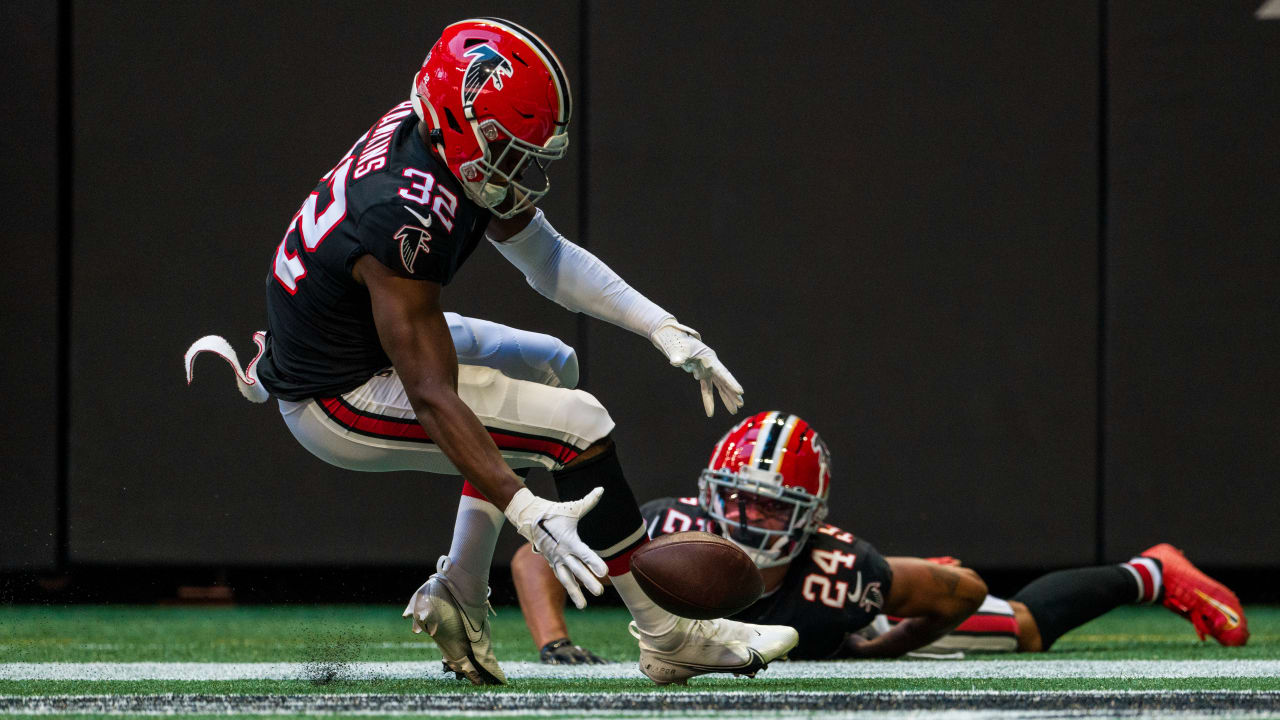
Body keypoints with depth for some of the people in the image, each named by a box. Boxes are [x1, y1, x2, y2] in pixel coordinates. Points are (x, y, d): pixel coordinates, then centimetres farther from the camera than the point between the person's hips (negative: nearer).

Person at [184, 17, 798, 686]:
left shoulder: (448, 137, -8)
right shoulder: (404, 219, -35)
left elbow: (544, 255, 4)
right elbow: (433, 400, -34)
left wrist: (663, 328, -5)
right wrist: (527, 512, -40)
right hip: (337, 400, -10)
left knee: (547, 365, 25)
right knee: (578, 423, -14)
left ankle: (458, 595, 20)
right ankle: (668, 640, -5)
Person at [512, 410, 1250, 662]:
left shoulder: (839, 574, -46)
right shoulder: (676, 529, -42)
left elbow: (965, 592, -30)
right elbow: (535, 557, -34)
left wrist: (884, 651, -22)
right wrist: (553, 644, -47)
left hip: (854, 626, -3)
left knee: (1025, 626, 19)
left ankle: (1150, 574, 43)